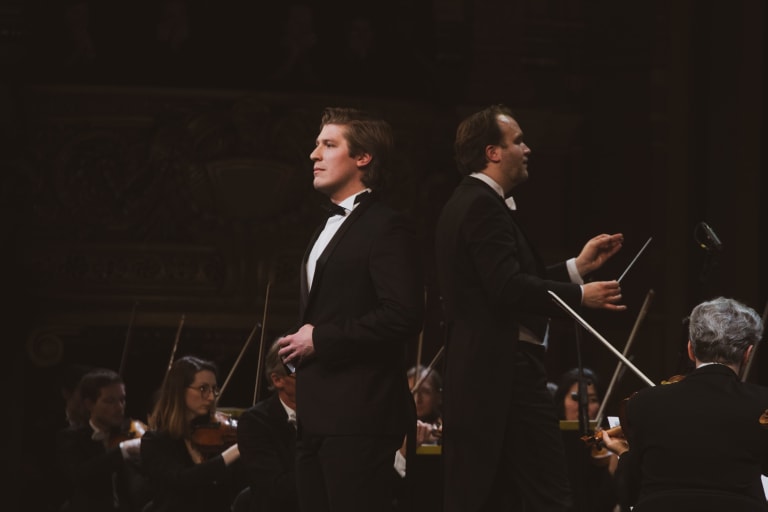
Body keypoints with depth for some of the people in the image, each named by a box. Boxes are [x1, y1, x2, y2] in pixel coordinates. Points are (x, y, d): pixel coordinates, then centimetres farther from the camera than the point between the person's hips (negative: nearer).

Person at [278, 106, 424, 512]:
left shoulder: (386, 228, -9)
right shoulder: (327, 229, 23)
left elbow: (403, 316, -19)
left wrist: (321, 340, -15)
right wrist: (299, 340, 8)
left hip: (360, 414, -10)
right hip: (317, 414, 10)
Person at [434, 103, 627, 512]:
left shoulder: (467, 203, 19)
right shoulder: (485, 206, -13)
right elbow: (509, 290, -23)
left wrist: (578, 267, 18)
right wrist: (580, 295, -13)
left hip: (480, 372, 11)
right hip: (505, 368, -11)